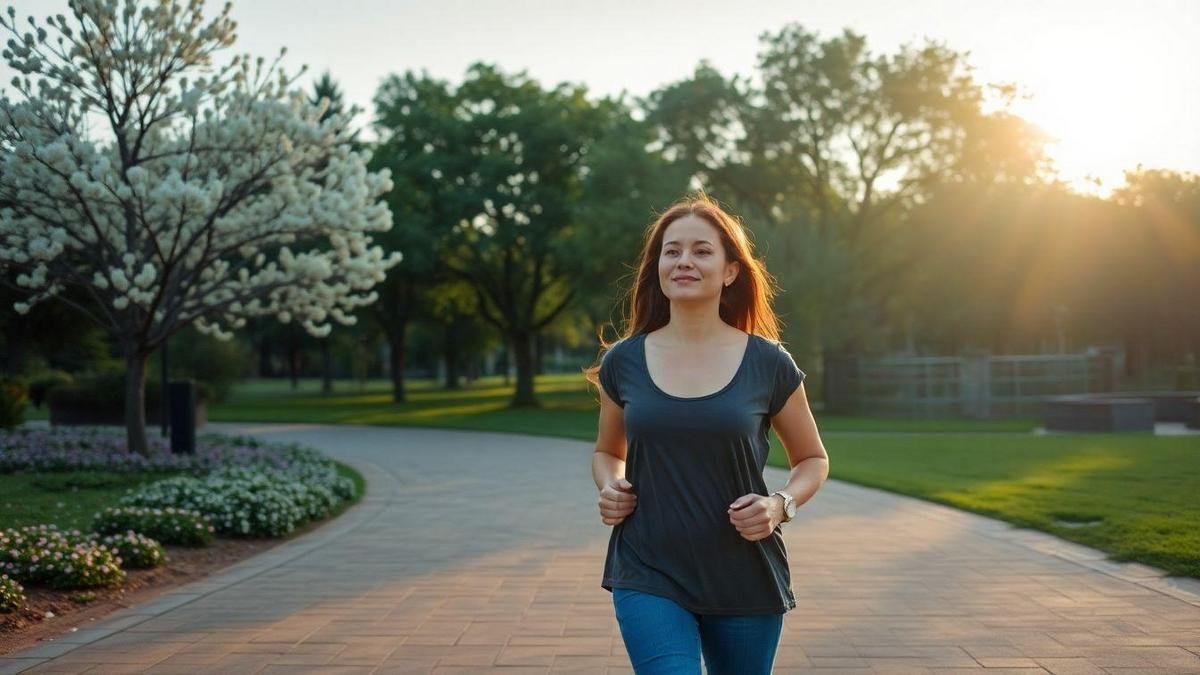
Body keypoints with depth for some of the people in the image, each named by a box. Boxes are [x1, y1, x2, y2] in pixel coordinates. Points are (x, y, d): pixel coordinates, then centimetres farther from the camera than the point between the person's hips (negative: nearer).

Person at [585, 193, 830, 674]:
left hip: (745, 579, 0)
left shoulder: (768, 364, -3)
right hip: (648, 577, 0)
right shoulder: (623, 363, 1)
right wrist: (610, 489, -3)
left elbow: (813, 459, 10)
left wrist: (781, 504, -10)